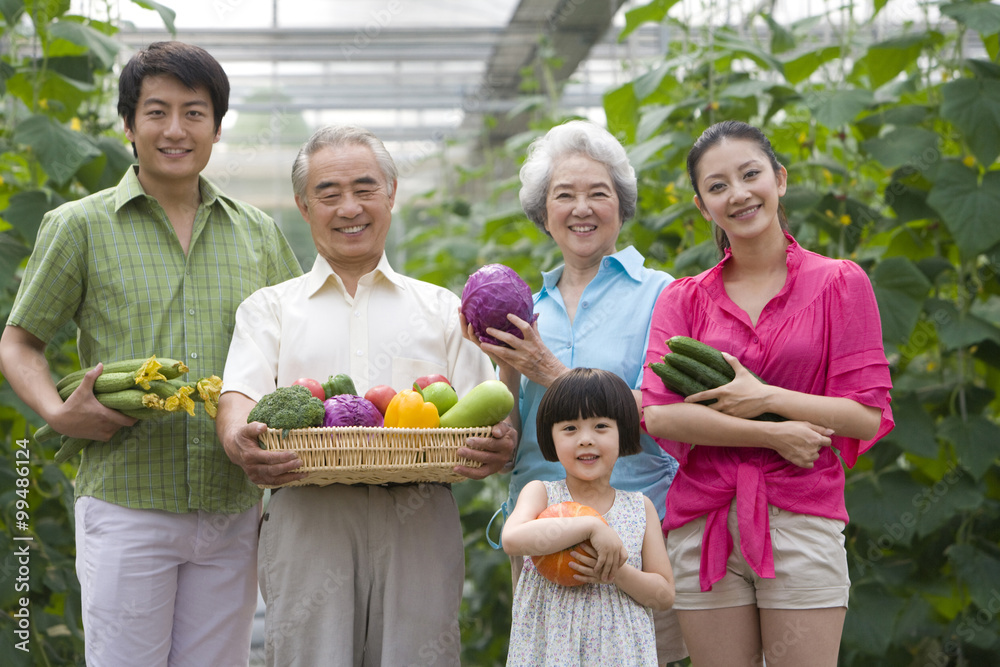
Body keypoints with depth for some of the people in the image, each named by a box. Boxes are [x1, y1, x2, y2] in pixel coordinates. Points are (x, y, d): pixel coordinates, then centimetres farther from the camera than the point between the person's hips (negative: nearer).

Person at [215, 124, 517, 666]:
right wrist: (239, 439, -23)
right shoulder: (270, 307, 18)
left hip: (419, 522, 1)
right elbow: (238, 397, 1)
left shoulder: (442, 309, 20)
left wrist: (498, 445, -15)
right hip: (307, 519, 0)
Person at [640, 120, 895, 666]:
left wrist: (764, 398, -11)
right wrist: (772, 435, -11)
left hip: (801, 521, -2)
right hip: (702, 524, 2)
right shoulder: (682, 300, 10)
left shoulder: (840, 283, 5)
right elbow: (658, 415, -5)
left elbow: (868, 415, -2)